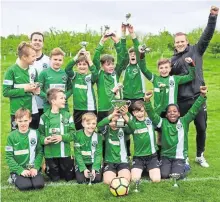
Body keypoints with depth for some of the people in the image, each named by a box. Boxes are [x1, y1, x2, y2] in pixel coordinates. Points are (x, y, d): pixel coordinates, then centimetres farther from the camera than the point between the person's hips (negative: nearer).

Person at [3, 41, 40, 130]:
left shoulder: (33, 70, 7)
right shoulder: (11, 70, -11)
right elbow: (6, 92, -13)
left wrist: (37, 89, -4)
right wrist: (24, 89, -17)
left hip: (33, 111, 5)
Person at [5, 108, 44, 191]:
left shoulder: (35, 134, 0)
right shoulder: (11, 136, -5)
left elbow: (40, 152, 1)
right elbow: (9, 157, -6)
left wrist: (36, 168, -13)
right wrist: (21, 170, -14)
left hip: (32, 168, 1)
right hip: (18, 169, -1)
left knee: (39, 184, -22)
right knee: (26, 186, -24)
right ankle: (14, 177, 8)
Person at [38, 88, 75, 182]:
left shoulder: (67, 115, 0)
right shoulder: (44, 117, -4)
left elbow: (73, 133, -3)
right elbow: (40, 134, -1)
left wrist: (62, 137, -19)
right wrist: (44, 140, -22)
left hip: (65, 152, 2)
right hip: (50, 153, -1)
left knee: (69, 177, 12)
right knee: (54, 178, 11)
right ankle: (48, 170, 41)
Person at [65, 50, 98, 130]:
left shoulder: (90, 76, -1)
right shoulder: (75, 76, 5)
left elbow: (95, 74, -23)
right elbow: (67, 69, -13)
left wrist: (89, 60, -27)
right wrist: (76, 57, -22)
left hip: (90, 108, -3)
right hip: (77, 109, 3)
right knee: (78, 129, 13)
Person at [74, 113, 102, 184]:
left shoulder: (98, 136, -6)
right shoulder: (78, 135, -11)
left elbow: (98, 154, -7)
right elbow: (77, 153, -11)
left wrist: (94, 168, -19)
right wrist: (83, 168, -17)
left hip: (94, 163, 1)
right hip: (81, 163, -1)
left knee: (97, 179, -16)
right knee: (80, 180, -17)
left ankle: (93, 172, 16)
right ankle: (84, 172, 15)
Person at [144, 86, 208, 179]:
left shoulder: (184, 121, -1)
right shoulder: (163, 122, -1)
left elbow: (194, 110, -10)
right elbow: (152, 115, -12)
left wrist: (202, 96, -22)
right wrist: (147, 101, -29)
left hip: (179, 157, -1)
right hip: (165, 156, 1)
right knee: (164, 175, -15)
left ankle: (183, 168, 17)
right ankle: (166, 167, 20)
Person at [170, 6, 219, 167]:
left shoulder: (196, 50, 5)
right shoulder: (173, 60, 9)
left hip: (198, 97, -1)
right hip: (182, 100, 1)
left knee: (202, 128, 7)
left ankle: (200, 155, 25)